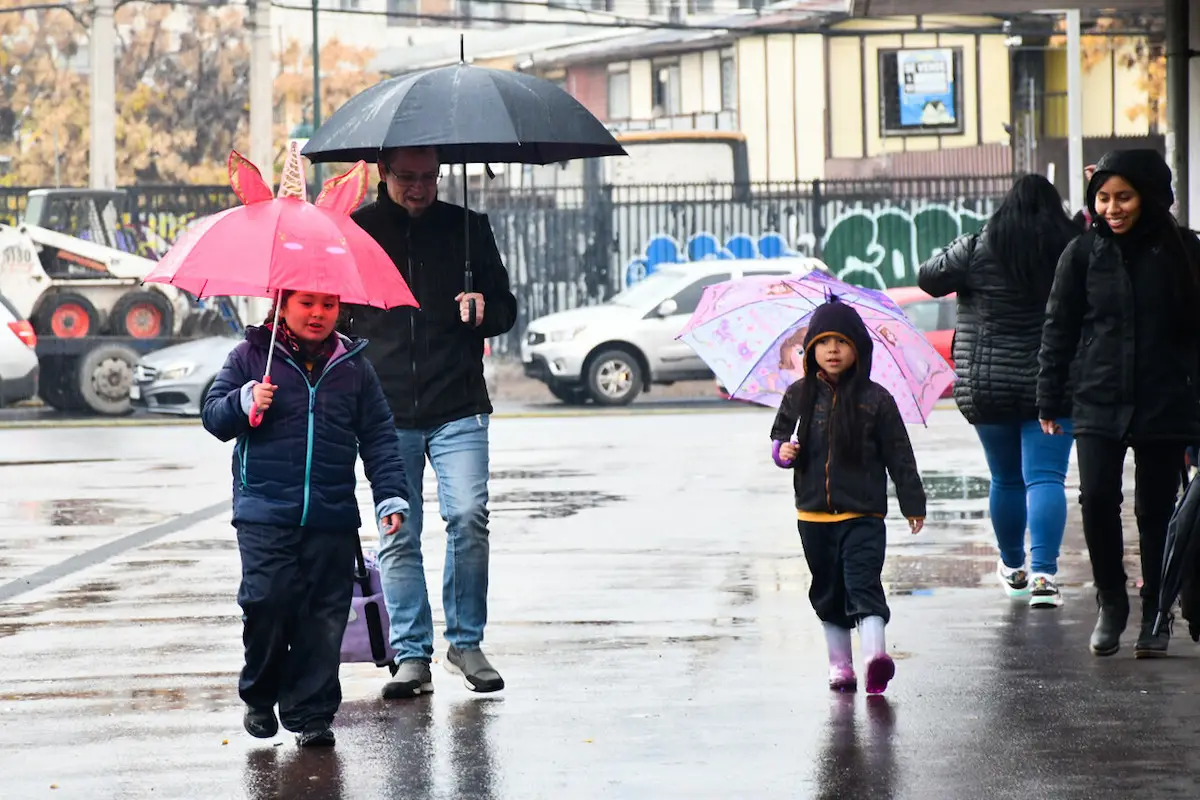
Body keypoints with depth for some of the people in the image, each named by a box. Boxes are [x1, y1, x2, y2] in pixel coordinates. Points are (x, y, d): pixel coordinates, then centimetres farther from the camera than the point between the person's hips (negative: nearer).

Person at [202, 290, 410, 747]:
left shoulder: (354, 367, 11)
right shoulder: (251, 357, 6)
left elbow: (378, 438, 12)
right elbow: (213, 416, 6)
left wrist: (391, 497, 2)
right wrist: (244, 402, -16)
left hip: (332, 519, 2)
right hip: (265, 514, -2)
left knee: (324, 615, -1)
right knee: (267, 602, -11)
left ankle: (311, 712, 7)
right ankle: (259, 697, 11)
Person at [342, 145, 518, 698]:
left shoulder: (468, 228, 8)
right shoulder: (355, 231, 7)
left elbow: (506, 309, 15)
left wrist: (484, 311, -8)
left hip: (458, 408, 0)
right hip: (386, 413, 0)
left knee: (469, 517, -12)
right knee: (398, 535, 0)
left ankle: (466, 642, 3)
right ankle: (411, 656, 7)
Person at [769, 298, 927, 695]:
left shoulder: (875, 400, -3)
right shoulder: (799, 395, 5)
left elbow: (899, 454, 2)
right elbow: (779, 435, 15)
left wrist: (912, 503, 3)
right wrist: (783, 451, -10)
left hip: (862, 513, -4)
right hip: (813, 513, 4)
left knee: (864, 583, -16)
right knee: (827, 591, 11)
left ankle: (875, 652, -28)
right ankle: (839, 663, 19)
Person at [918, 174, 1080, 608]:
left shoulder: (978, 249, -5)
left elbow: (929, 278, 4)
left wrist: (954, 251, 19)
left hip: (987, 385, 1)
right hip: (1052, 388, -1)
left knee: (1006, 479, 14)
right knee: (1045, 477, -4)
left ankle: (1013, 568, 29)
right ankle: (1043, 572, -19)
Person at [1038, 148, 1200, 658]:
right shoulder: (1083, 253, 2)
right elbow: (1059, 329, 7)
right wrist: (1050, 401, 5)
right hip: (1099, 403, 0)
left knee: (1156, 510, 5)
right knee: (1096, 499, -13)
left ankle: (1155, 616, 18)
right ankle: (1111, 604, 6)